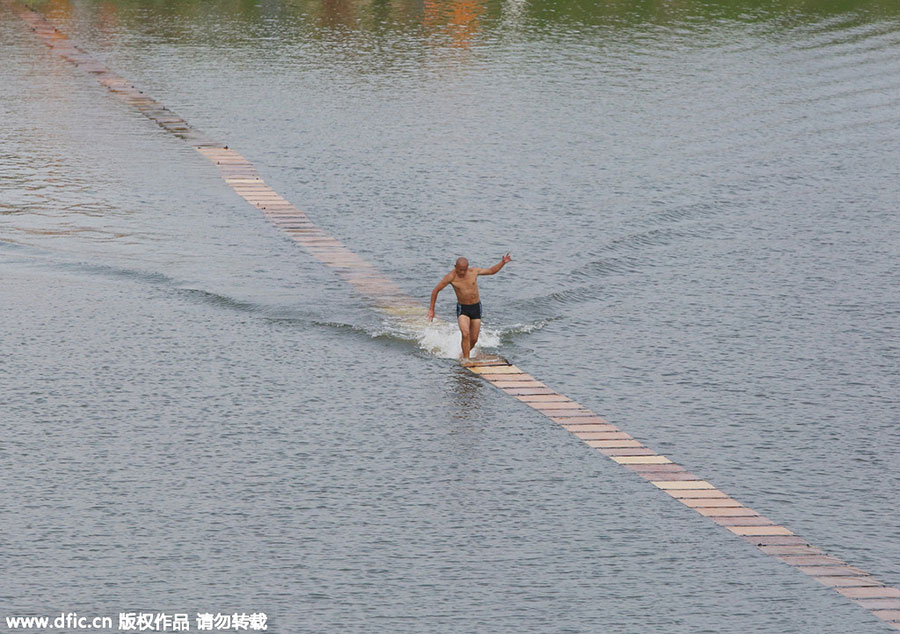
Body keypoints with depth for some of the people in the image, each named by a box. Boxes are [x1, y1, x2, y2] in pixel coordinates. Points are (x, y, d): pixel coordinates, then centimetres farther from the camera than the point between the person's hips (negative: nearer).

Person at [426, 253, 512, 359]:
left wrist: (503, 262, -6)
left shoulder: (474, 271, -6)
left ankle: (464, 354, 30)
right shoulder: (451, 277, -14)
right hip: (462, 309, -3)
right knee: (465, 334, -25)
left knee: (474, 339, 4)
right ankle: (466, 359, -19)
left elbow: (491, 271, 9)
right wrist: (431, 309, -3)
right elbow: (436, 290, -4)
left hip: (476, 307, 3)